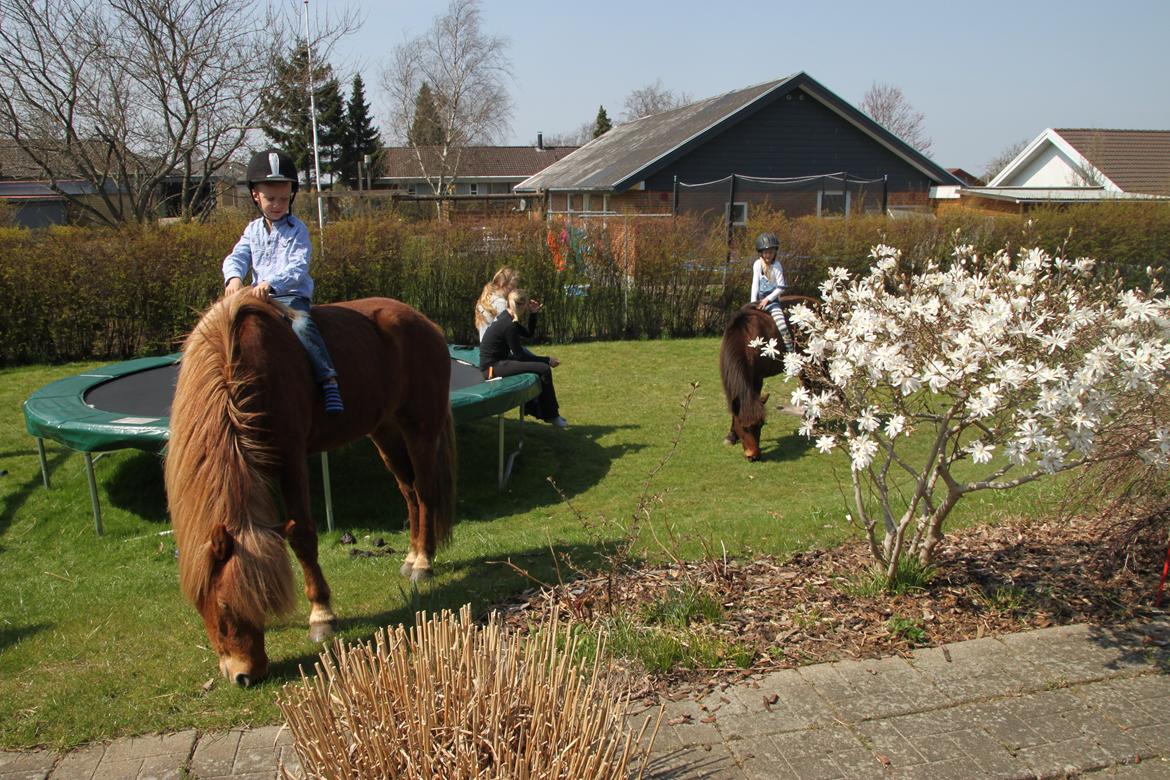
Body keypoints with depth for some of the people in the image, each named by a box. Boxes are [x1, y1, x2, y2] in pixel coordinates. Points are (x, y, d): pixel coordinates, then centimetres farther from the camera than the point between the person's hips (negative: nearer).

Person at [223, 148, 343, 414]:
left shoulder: (297, 229, -2)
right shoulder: (253, 230, 15)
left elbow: (298, 268, -15)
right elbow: (237, 257, 6)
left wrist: (271, 283, -32)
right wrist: (234, 278, -18)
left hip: (292, 295, -6)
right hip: (259, 297, 6)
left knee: (302, 325, -33)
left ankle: (328, 380, -33)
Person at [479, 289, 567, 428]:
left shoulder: (508, 317, 8)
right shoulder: (509, 325, -20)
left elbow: (529, 334, 20)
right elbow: (519, 355, -16)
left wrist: (533, 314, 6)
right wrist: (547, 360, -10)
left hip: (496, 361, 11)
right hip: (493, 367, -11)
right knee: (544, 369, -14)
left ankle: (535, 409, 25)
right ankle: (551, 416, 1)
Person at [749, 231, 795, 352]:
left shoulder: (777, 266, -8)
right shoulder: (757, 264, 1)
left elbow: (781, 288, -10)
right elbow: (755, 284, 0)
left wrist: (767, 299, -16)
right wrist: (754, 302, -9)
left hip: (772, 300, -4)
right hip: (759, 300, 4)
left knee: (782, 326, -21)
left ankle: (790, 352, -19)